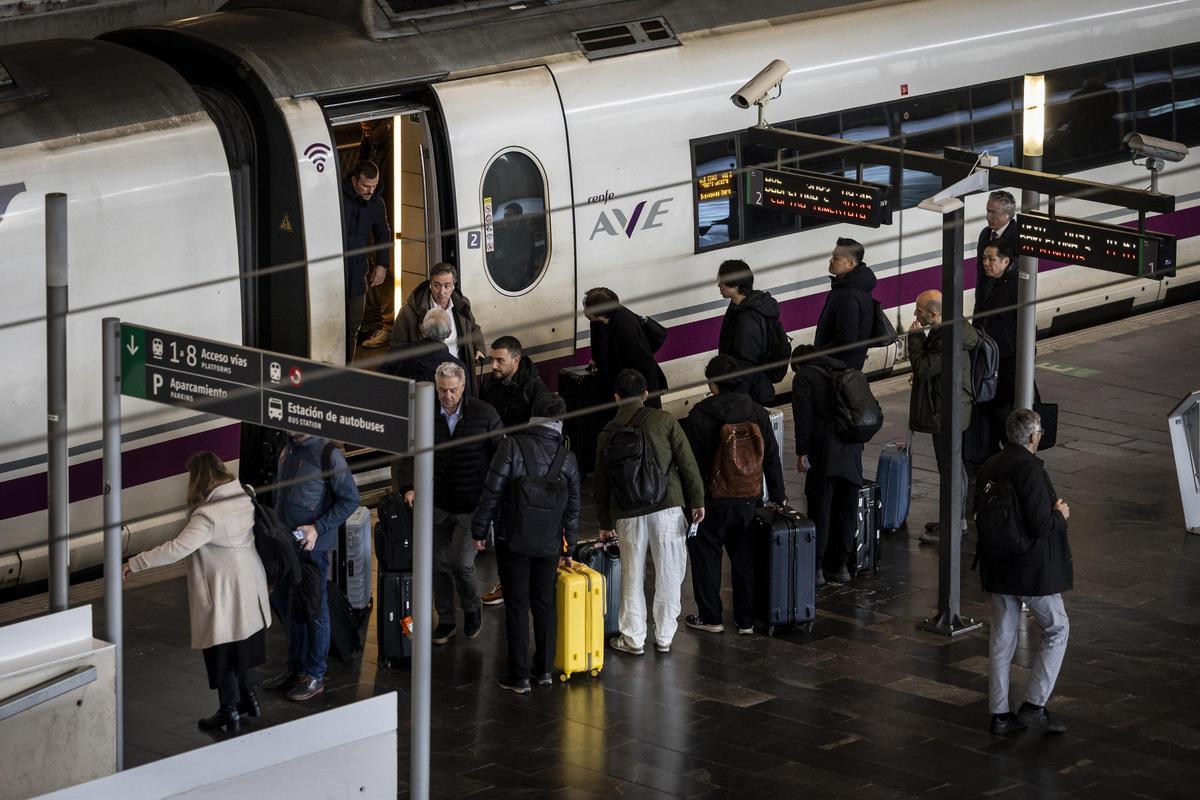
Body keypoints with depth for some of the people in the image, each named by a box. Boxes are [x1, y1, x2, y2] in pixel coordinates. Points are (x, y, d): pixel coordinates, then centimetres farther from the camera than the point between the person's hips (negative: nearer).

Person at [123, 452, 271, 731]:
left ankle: (229, 713, 16)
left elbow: (177, 549, -31)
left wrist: (135, 564, -28)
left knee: (223, 652, 6)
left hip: (224, 594, -8)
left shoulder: (207, 515, -27)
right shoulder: (245, 495, -3)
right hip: (250, 588, 8)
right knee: (244, 643, 23)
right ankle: (249, 698, 35)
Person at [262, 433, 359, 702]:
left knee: (315, 610, 3)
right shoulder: (288, 449, 8)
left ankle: (314, 676, 12)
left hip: (313, 547, -7)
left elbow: (350, 499, -14)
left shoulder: (328, 453, -16)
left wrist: (317, 528, -19)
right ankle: (295, 669, 27)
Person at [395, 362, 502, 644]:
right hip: (437, 504, 3)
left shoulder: (485, 414, -9)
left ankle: (472, 609, 20)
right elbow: (408, 455, -4)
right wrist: (408, 487, -21)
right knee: (439, 563, 10)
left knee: (461, 562, -9)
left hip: (472, 506, -3)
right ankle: (446, 620, 28)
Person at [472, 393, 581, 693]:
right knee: (545, 604, 16)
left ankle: (519, 676, 5)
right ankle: (545, 669, 22)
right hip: (549, 542, 3)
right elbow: (573, 508, 8)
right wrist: (568, 547, 18)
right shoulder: (567, 457, 1)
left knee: (517, 606, 2)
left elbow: (492, 491, -12)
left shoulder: (512, 446, -11)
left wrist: (480, 530, -2)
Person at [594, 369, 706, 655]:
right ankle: (664, 637, 14)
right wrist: (697, 500, 3)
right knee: (669, 572, 8)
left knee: (632, 576, 12)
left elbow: (600, 483, 12)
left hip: (628, 513, 2)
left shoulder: (608, 433, 7)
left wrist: (605, 523, 22)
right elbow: (687, 462, -5)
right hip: (668, 506, -2)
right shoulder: (663, 420, -1)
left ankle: (633, 638, 17)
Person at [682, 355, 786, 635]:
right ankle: (746, 619, 18)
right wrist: (778, 496, 13)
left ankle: (710, 617, 15)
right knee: (745, 559, 14)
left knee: (706, 557, 11)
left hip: (713, 500, -4)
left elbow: (691, 462, -10)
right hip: (749, 501, 4)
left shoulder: (700, 415, -13)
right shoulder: (757, 413, -1)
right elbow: (771, 458, 5)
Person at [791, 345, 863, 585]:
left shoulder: (803, 377, 2)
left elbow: (803, 417, -9)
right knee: (847, 511, 11)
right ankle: (841, 566, 16)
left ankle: (816, 567, 0)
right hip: (853, 451, 5)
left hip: (825, 455, -5)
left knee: (820, 511, -1)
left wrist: (802, 452, -8)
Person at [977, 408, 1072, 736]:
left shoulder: (989, 467, 3)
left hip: (997, 568, 7)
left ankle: (1000, 714, 16)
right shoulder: (1030, 469, -21)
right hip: (1032, 569, -7)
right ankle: (1034, 706, 5)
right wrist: (1060, 514, -3)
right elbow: (1041, 525, -25)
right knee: (1057, 630, 9)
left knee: (1002, 637, 12)